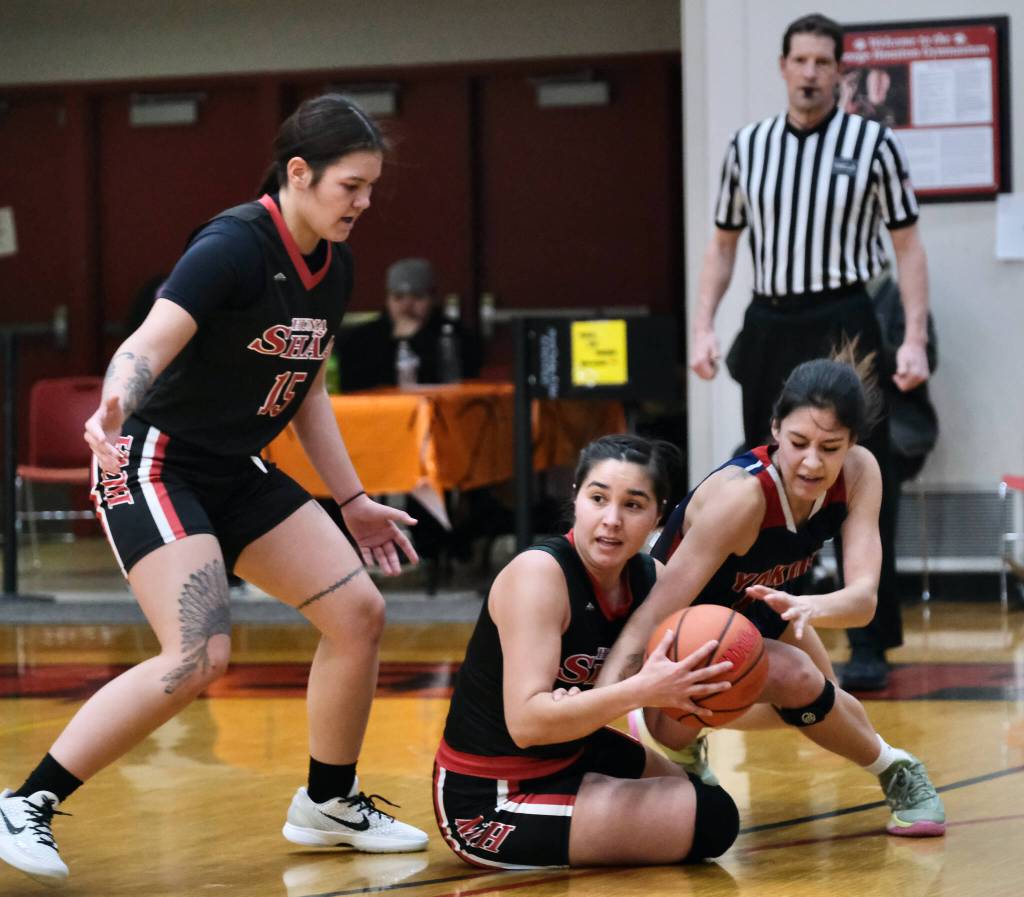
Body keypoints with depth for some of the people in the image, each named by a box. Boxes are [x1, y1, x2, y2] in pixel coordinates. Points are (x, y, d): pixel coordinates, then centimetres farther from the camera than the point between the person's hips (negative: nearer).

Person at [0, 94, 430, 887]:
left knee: (359, 612, 2)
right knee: (199, 656, -23)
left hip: (235, 475, 9)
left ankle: (329, 804, 22)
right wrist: (114, 406, -54)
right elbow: (147, 345, -32)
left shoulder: (334, 269, 5)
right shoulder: (233, 247, -20)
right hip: (153, 466, -8)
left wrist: (353, 503, 19)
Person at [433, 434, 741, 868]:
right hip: (490, 804, -9)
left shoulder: (652, 579, -4)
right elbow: (526, 722, -34)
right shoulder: (538, 572, -25)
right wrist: (641, 690, -41)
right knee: (712, 820, -13)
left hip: (568, 758, 9)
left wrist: (697, 683, -26)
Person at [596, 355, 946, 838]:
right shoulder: (741, 494, -39)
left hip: (757, 608, 7)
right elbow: (651, 617, -43)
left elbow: (863, 597, -33)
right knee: (793, 677, -30)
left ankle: (683, 740, 39)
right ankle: (892, 771, -3)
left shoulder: (859, 473, -23)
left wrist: (809, 609, -56)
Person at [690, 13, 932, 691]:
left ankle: (870, 645, -1)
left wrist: (916, 340, -9)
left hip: (843, 323, -3)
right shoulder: (748, 146, 9)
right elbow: (723, 244, 16)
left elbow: (908, 245, 0)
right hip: (769, 327, 4)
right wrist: (704, 327, 4)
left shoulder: (873, 144, 0)